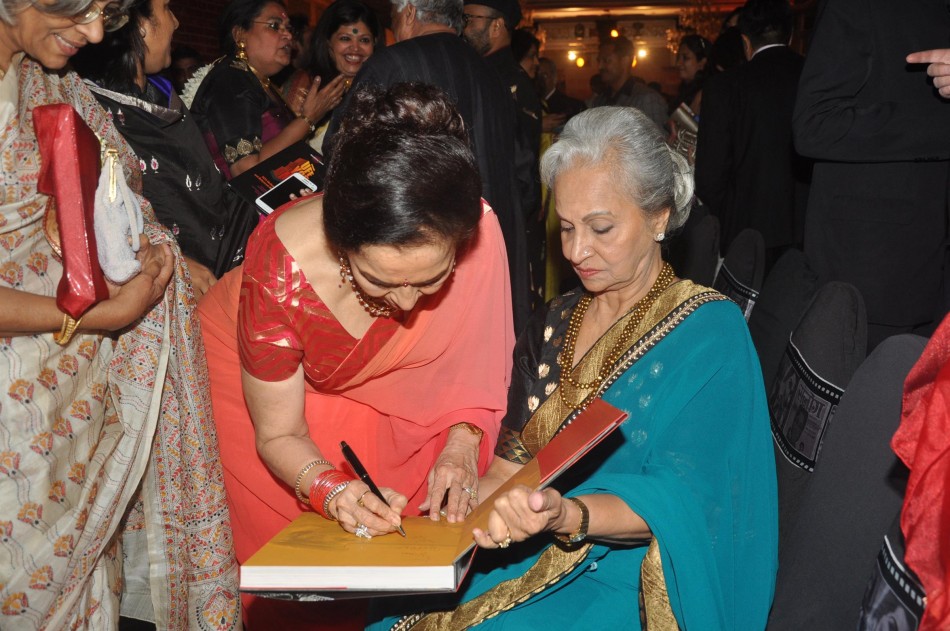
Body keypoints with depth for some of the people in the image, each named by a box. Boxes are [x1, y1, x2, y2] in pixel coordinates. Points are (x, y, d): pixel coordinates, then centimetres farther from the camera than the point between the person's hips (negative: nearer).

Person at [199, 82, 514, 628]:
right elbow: (279, 436, -22)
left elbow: (477, 359, -11)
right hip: (255, 374, -2)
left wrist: (462, 441, -27)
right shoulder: (281, 271, -38)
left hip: (375, 393, 3)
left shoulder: (475, 233, -32)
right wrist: (332, 490, -40)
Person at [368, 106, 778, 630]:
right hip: (527, 560, 5)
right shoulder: (554, 325, 12)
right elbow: (516, 458, 11)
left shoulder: (708, 331, -6)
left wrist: (568, 516, -31)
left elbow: (678, 501, -14)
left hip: (627, 577, -5)